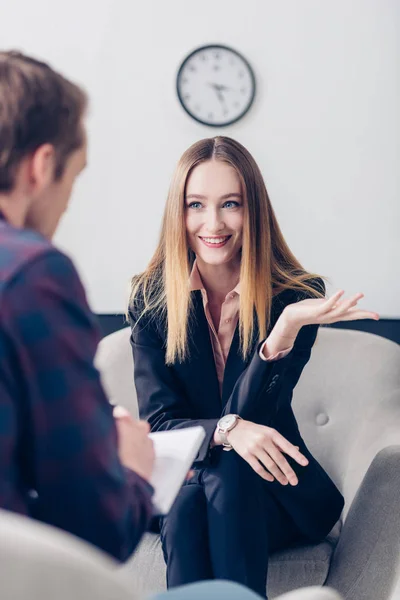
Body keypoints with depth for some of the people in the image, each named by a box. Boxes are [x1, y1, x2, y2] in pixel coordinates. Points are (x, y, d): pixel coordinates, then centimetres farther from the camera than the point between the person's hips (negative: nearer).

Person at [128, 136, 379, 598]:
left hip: (272, 490, 0)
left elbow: (249, 417, -19)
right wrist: (225, 431, -32)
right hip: (182, 482, 1)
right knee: (185, 504, -34)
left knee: (228, 474, -34)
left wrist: (285, 329, -36)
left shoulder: (297, 296, -10)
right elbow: (156, 421, -10)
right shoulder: (150, 299, -5)